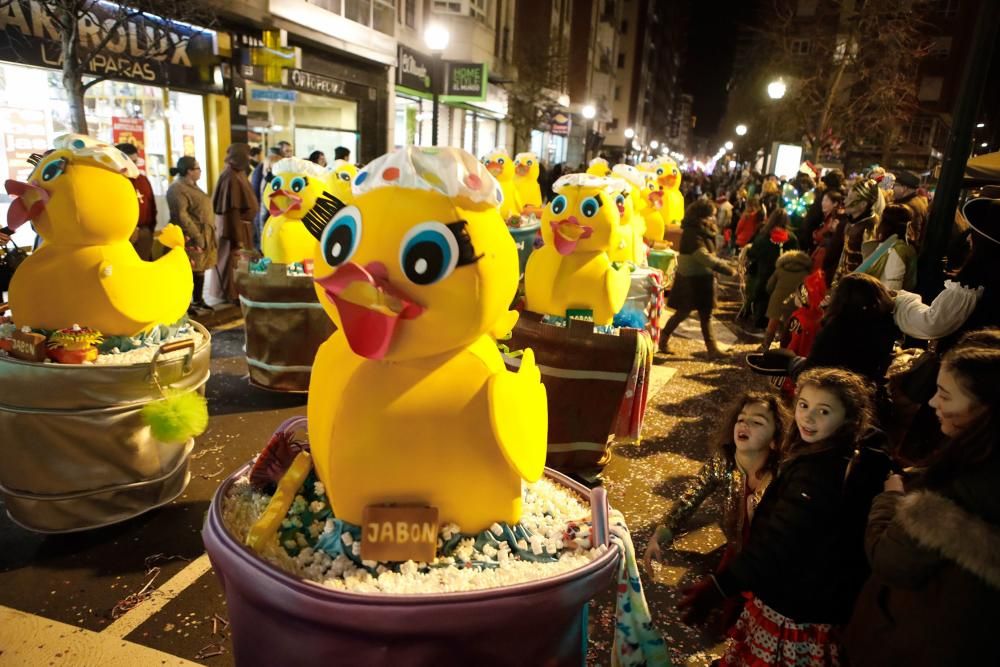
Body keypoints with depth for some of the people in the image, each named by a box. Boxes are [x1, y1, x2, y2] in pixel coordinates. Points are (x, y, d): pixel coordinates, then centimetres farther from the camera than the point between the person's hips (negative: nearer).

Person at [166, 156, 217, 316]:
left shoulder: (192, 186, 18)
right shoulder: (177, 189, -13)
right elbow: (181, 216, -20)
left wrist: (210, 233, 18)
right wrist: (196, 235, -23)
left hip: (204, 235, 10)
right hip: (190, 237, -9)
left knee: (200, 269, 13)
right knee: (188, 270, -5)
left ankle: (198, 300, 23)